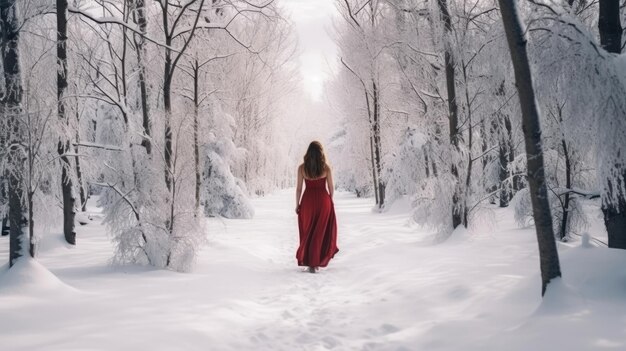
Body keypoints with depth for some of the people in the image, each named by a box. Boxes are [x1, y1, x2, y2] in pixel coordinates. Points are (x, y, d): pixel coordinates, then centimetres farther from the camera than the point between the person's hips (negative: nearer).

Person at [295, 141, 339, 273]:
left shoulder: (302, 168, -6)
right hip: (323, 200, 0)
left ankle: (309, 261, 18)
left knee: (308, 232, 15)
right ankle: (317, 261, 9)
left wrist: (297, 204, 6)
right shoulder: (326, 167, -6)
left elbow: (299, 188, -4)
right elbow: (331, 187, 0)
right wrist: (330, 201, 16)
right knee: (321, 232, 10)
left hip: (308, 200, 1)